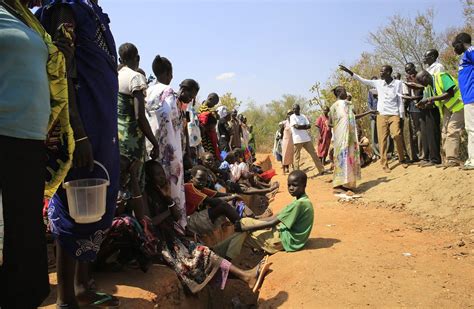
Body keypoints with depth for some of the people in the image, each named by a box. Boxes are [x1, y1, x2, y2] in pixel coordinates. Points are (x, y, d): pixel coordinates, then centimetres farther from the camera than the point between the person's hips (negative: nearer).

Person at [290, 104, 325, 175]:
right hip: (297, 139, -5)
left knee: (313, 153, 7)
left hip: (306, 138, 5)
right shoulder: (292, 117, -3)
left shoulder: (303, 116, 14)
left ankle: (321, 170, 14)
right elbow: (296, 126, -17)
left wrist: (301, 127, -11)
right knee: (297, 157, -1)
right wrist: (304, 126, -5)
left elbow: (309, 126, 3)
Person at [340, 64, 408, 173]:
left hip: (394, 114, -3)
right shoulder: (378, 83, 8)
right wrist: (349, 71, 2)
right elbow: (363, 80, 8)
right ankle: (384, 164, 1)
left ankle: (402, 159, 2)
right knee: (382, 139, -2)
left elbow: (400, 100, 1)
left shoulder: (398, 83, 1)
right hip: (381, 115, 3)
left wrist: (402, 116, -3)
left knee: (397, 135, -18)